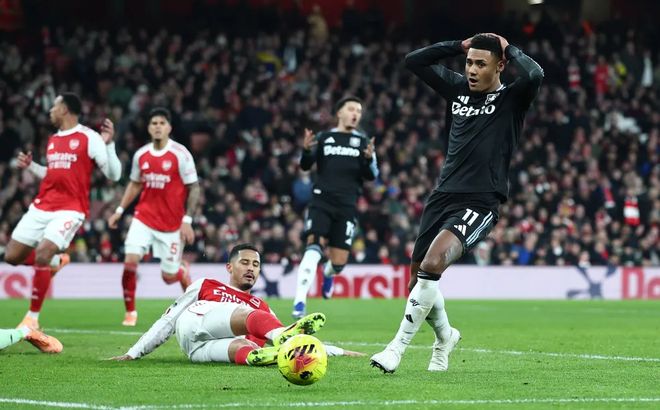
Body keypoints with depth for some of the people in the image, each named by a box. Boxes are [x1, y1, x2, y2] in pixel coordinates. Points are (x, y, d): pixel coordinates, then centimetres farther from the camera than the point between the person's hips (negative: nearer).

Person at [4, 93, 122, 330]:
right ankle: (55, 261, 30)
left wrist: (108, 143, -19)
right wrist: (30, 166, 17)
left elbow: (113, 175, -8)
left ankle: (32, 318, -12)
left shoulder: (89, 138, -5)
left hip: (70, 209, -7)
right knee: (12, 256, 2)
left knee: (42, 254, -24)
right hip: (41, 207, 7)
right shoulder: (53, 140, 16)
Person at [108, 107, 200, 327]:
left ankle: (184, 270, 40)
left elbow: (194, 188, -6)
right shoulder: (141, 155, 3)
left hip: (172, 224, -3)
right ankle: (130, 311, 1)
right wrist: (120, 210, 11)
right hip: (144, 217, 3)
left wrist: (187, 220, -13)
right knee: (130, 261, -15)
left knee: (169, 276, 2)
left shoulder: (180, 154, -9)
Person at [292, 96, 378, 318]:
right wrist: (306, 150, -18)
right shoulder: (324, 138, 9)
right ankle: (300, 302, -24)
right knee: (314, 248, -21)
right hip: (321, 201, -1)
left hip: (346, 207, 1)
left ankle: (328, 274, 41)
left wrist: (369, 160, -20)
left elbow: (372, 176, 2)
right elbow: (306, 165, 4)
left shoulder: (363, 142, 10)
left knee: (339, 261, 2)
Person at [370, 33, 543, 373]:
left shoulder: (511, 99, -1)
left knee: (431, 265, -27)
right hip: (443, 196, 6)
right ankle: (445, 337, 37)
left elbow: (534, 76, -23)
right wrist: (458, 47, 8)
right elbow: (413, 61, 15)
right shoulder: (458, 88, 13)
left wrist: (508, 49, -6)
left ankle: (398, 346, -19)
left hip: (479, 203, -6)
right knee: (417, 278, 8)